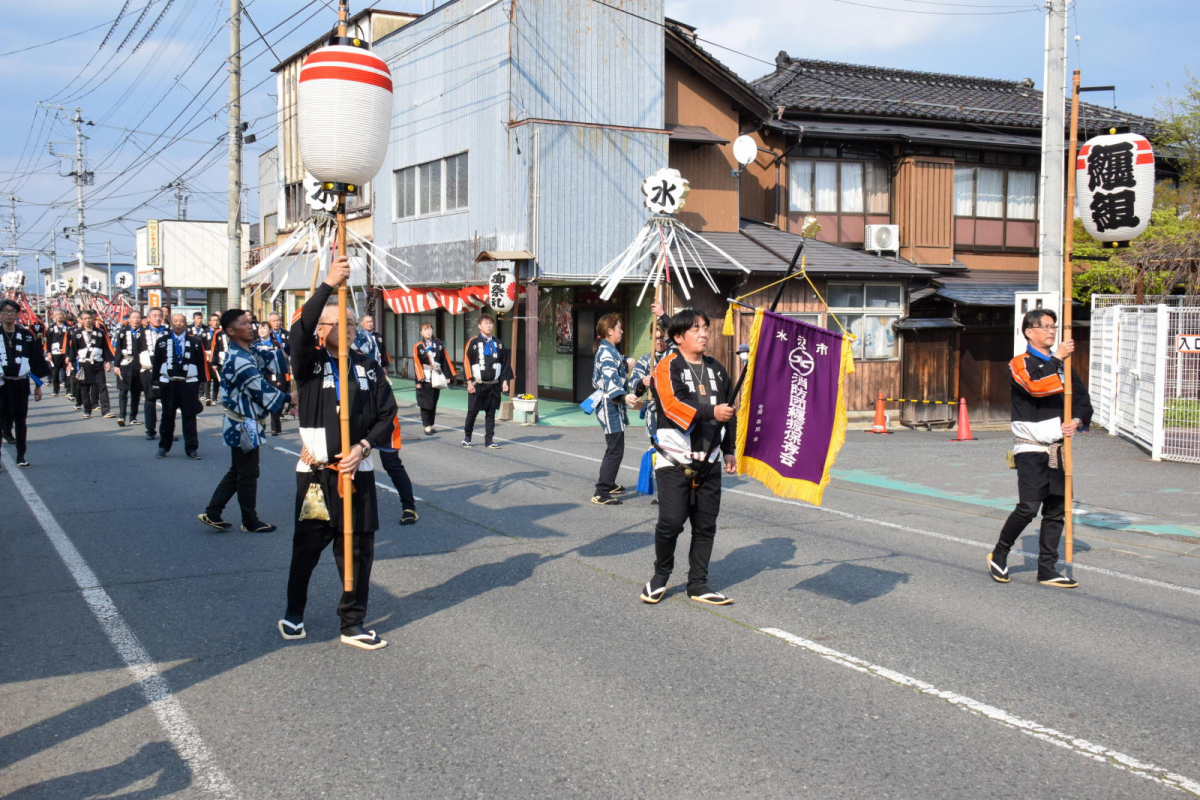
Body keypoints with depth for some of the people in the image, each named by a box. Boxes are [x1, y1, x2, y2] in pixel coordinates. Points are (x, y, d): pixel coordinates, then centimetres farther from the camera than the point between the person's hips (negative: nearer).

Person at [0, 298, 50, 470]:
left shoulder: (25, 335, 5)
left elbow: (36, 359, 9)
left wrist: (38, 385, 8)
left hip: (21, 383, 3)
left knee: (20, 420, 9)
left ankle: (21, 456, 18)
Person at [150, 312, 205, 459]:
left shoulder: (195, 342, 2)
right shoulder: (162, 341, 6)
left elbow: (201, 364, 3)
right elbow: (156, 363, 7)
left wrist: (199, 382, -1)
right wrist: (158, 380, 1)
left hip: (189, 384, -1)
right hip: (168, 383, 1)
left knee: (190, 416, 1)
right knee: (167, 416, 10)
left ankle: (192, 449, 5)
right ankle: (163, 447, 21)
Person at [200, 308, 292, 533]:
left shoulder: (249, 352, 9)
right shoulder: (239, 360, -22)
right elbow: (260, 389, -24)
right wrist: (287, 398, -16)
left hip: (242, 423, 10)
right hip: (244, 424, -10)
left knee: (237, 471, 17)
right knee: (248, 473, 3)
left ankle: (212, 513, 21)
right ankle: (250, 522, 15)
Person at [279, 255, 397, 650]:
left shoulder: (367, 367, 8)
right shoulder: (308, 363, -2)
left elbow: (387, 414, 7)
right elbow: (299, 332, -23)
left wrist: (362, 447, -9)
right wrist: (328, 284, -30)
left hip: (357, 470, 3)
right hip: (315, 471, -3)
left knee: (359, 550, 5)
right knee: (307, 546, 8)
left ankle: (353, 624, 17)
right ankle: (294, 614, 29)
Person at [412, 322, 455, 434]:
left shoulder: (438, 344, 7)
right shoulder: (418, 347, -4)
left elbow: (445, 360, 10)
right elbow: (416, 364, -6)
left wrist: (447, 375, 7)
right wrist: (418, 381, -10)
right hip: (425, 379, -4)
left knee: (434, 403, 9)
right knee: (425, 403, -2)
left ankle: (431, 425, 18)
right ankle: (427, 426, 4)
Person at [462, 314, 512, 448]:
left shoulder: (498, 343, 8)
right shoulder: (473, 342, -3)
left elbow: (505, 363, 12)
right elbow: (467, 362, -5)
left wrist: (504, 381, 5)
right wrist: (470, 382, -10)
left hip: (493, 385, 3)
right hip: (477, 385, -3)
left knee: (491, 413, 6)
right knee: (472, 412, 3)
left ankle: (489, 440, 11)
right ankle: (466, 437, 18)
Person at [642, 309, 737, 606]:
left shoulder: (716, 369, 15)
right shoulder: (668, 367, -6)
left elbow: (730, 412, 22)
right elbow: (672, 403, -24)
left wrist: (729, 450, 18)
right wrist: (710, 412, -33)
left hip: (708, 462, 6)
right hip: (674, 461, -6)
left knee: (706, 525, 6)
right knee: (671, 521, -10)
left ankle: (697, 584, 18)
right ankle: (661, 575, 14)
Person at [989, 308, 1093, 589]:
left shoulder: (1062, 364, 16)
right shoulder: (1019, 363, -3)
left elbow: (1083, 399, 14)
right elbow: (1036, 386, -24)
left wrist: (1077, 420, -5)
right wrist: (1057, 358, -21)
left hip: (1057, 449, 6)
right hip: (1030, 449, -6)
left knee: (1056, 510, 6)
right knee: (1028, 507, -13)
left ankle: (1047, 569, 13)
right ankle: (999, 555, 7)